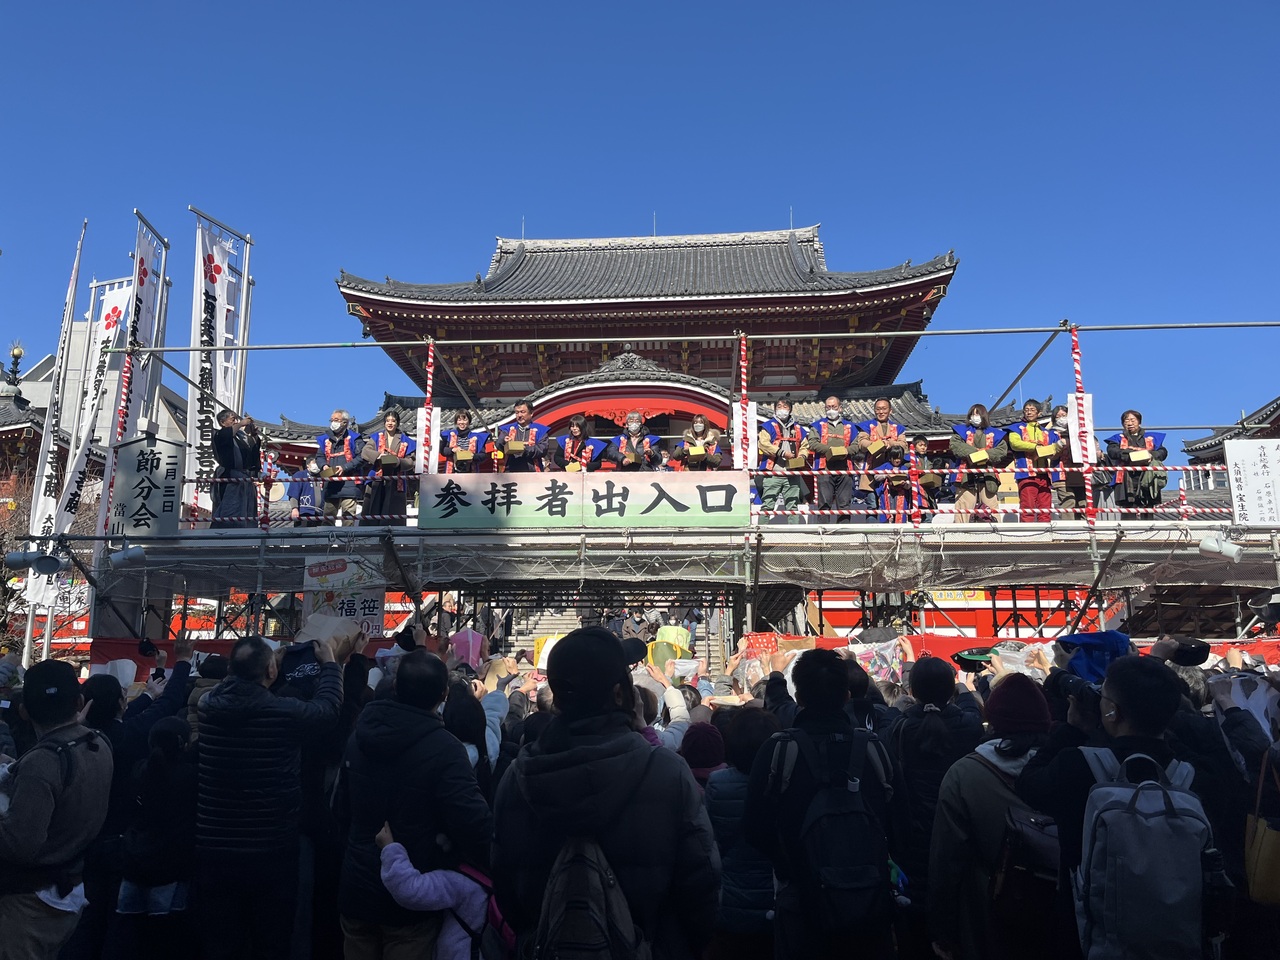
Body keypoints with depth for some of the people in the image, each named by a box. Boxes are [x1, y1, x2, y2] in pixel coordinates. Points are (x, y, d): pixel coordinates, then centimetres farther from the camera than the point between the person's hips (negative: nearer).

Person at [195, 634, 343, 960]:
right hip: (271, 853, -3)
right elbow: (328, 708, 0)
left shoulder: (209, 705, -7)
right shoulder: (286, 712, -19)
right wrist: (329, 663, 15)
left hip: (214, 851, 4)